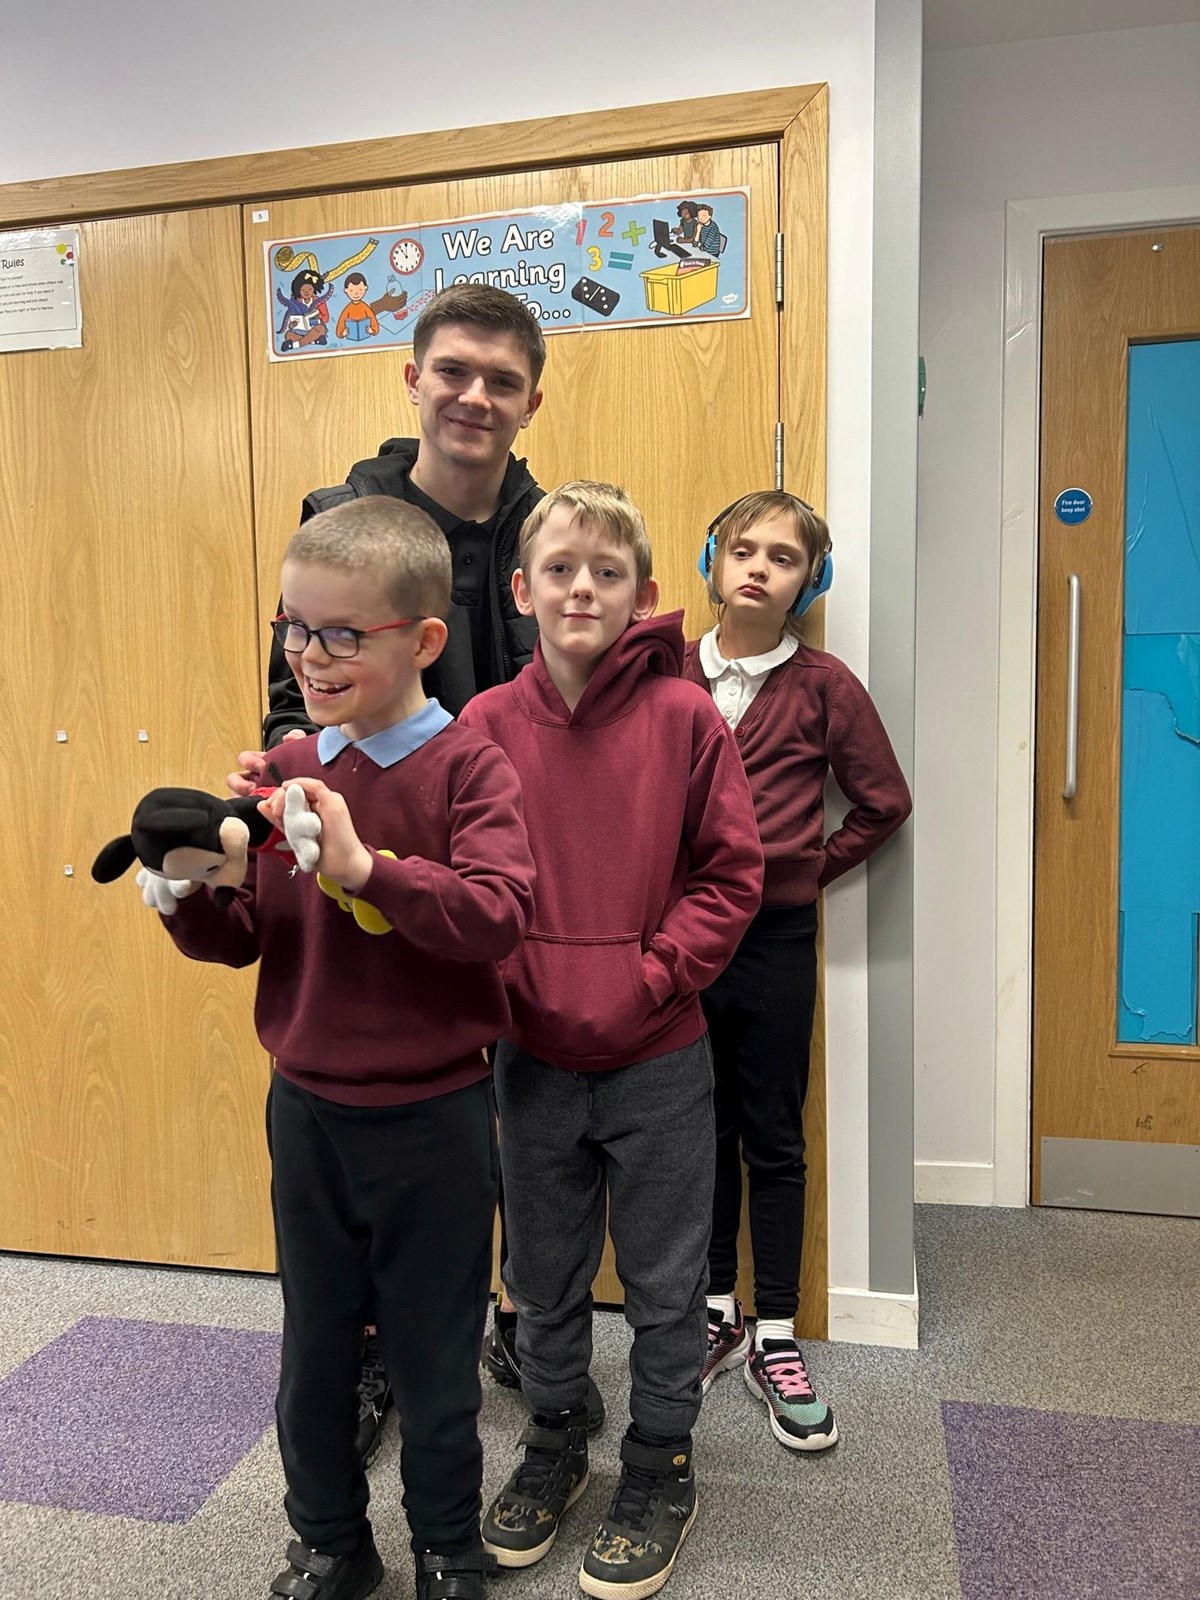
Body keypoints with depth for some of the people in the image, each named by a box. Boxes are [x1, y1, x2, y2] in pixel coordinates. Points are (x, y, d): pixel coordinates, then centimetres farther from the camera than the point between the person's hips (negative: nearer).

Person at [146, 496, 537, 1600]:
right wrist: (190, 894, -16)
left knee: (436, 1356, 15)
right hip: (307, 1109, 4)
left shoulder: (469, 766, -12)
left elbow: (501, 916, -26)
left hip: (433, 1116, -4)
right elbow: (239, 940, 4)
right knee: (314, 1348, 20)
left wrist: (363, 866, -35)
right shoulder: (288, 772, 0)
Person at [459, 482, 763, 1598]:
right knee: (544, 1276, 20)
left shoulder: (684, 717, -9)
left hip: (658, 1060, -2)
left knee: (664, 1280, 14)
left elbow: (731, 875, -6)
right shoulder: (488, 723, -4)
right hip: (531, 1057, 2)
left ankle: (659, 1471, 38)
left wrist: (648, 981, -13)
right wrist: (512, 988, -10)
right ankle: (553, 1443, 45)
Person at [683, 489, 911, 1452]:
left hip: (775, 939, -2)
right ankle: (718, 1316, 32)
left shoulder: (824, 686, -5)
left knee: (774, 1139, 9)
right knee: (704, 1132, 14)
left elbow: (884, 803, 3)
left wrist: (811, 868, 1)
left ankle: (775, 1341, 24)